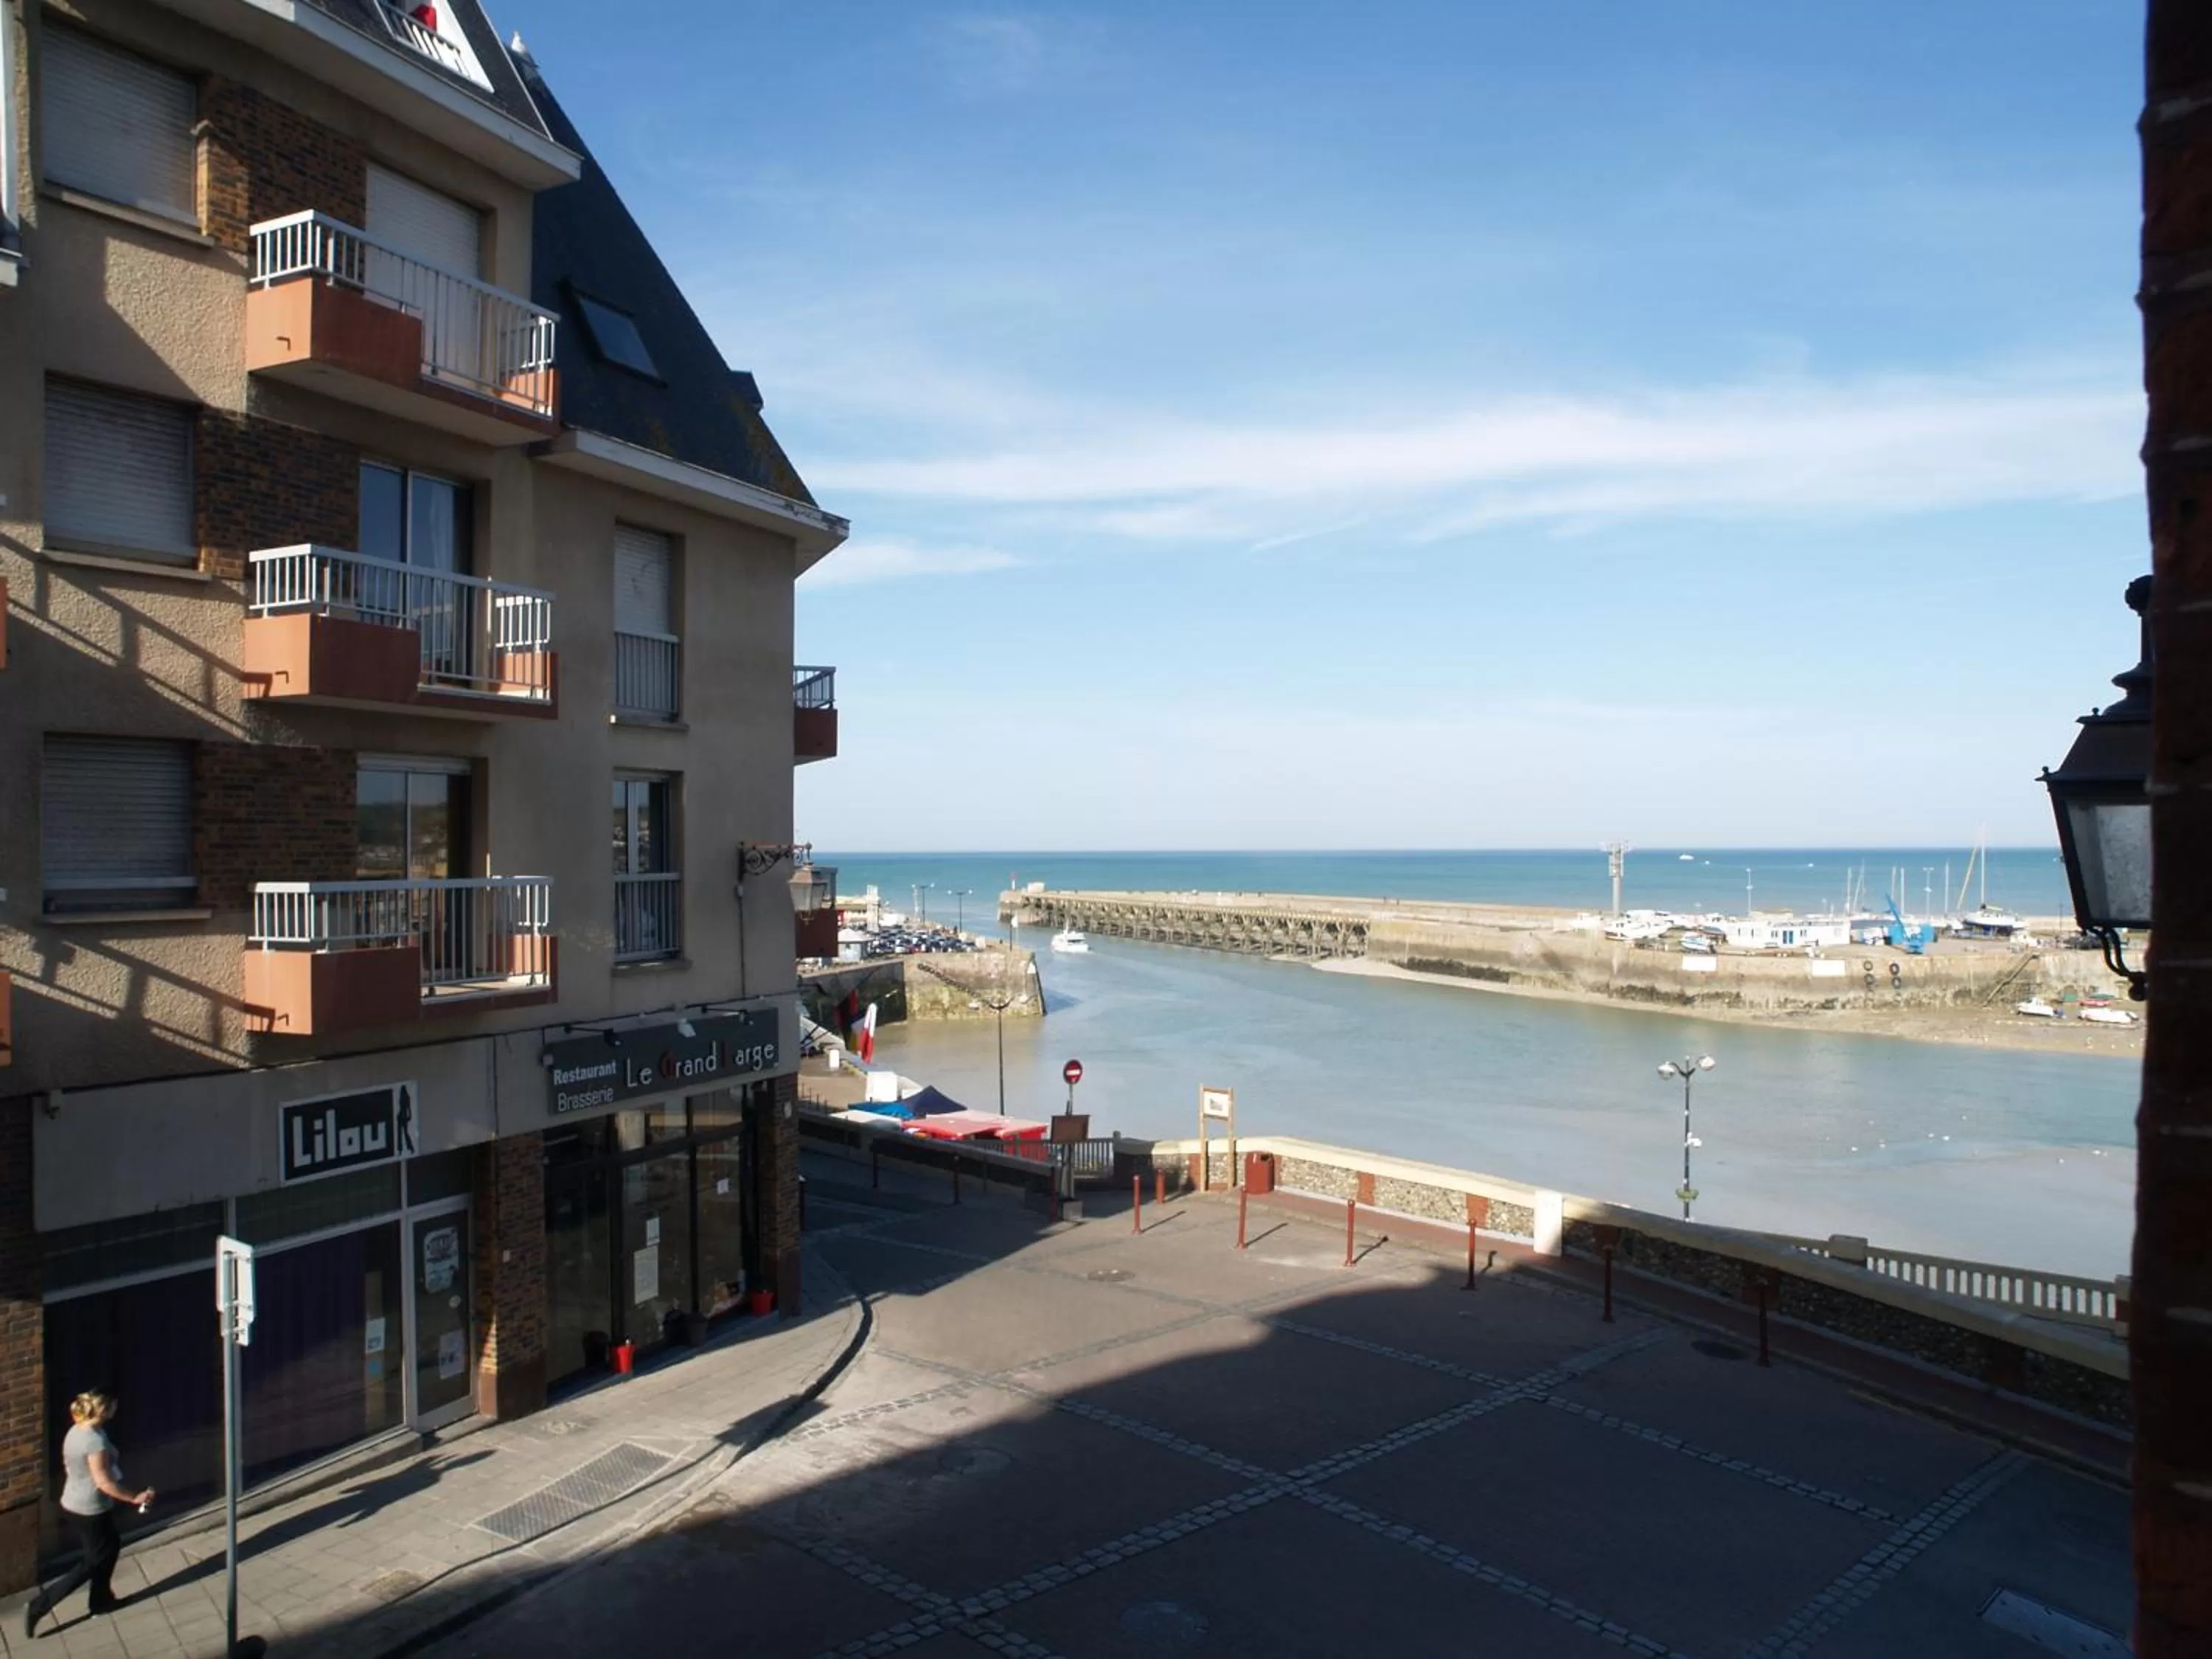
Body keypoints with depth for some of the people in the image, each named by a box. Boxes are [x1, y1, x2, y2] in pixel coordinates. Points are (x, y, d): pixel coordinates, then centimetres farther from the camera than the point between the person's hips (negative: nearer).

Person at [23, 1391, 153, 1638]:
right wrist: (135, 1498, -16)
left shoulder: (75, 1432, -1)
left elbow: (68, 1467, 12)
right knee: (94, 1562, 7)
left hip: (73, 1504, 9)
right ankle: (40, 1605, 6)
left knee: (110, 1546, 22)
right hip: (90, 1510, -9)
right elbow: (104, 1482, -26)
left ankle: (101, 1600, 33)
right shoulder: (95, 1440, -29)